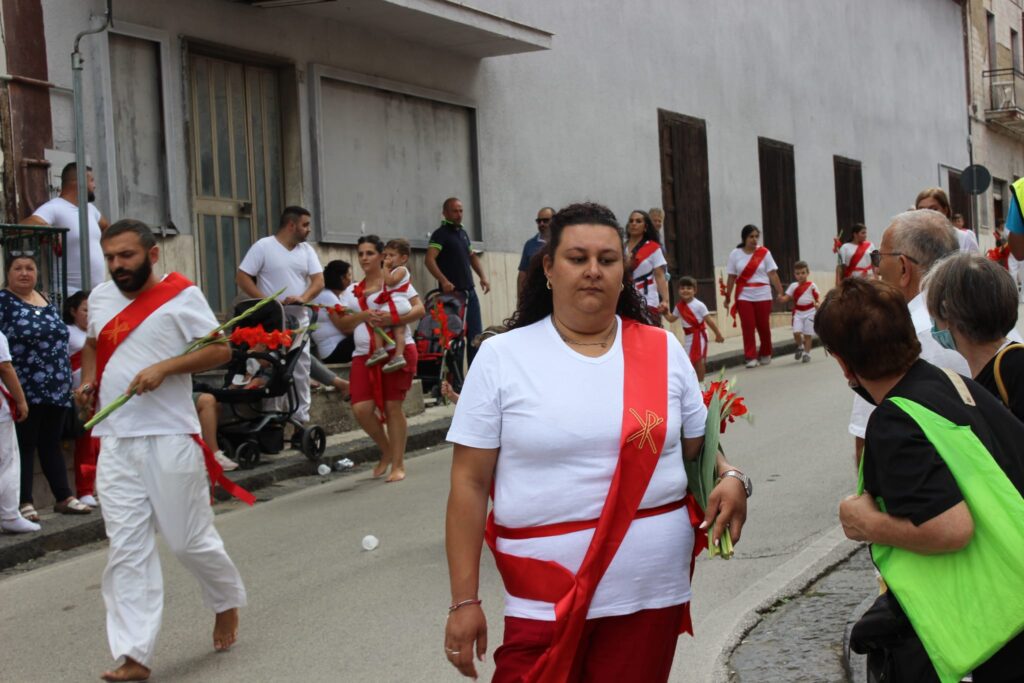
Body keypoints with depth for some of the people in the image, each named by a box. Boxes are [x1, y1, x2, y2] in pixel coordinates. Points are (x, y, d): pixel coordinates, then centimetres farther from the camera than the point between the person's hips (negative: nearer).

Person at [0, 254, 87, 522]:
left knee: (51, 444, 12)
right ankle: (24, 502, 3)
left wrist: (67, 380, 18)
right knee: (25, 445, -1)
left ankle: (64, 497, 16)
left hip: (56, 388, 6)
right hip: (25, 389, -6)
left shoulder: (46, 301, 14)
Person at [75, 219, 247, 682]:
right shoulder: (100, 298, 12)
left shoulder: (181, 295, -6)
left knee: (190, 540, 4)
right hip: (115, 442, 5)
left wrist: (165, 368, -20)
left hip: (169, 439, -5)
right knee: (127, 550, 1)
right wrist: (88, 382, 11)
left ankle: (228, 601, 34)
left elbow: (220, 349, -8)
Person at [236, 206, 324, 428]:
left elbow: (318, 280, 6)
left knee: (301, 374, 3)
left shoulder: (306, 250, 12)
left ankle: (301, 422, 7)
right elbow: (242, 277, -6)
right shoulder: (263, 247, -3)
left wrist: (303, 297, -15)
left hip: (299, 323, 5)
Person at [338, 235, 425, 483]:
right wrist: (363, 315, -10)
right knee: (361, 409, -8)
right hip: (364, 354, 4)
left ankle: (398, 464, 8)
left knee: (392, 406, -3)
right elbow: (343, 325, 9)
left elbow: (419, 309, -6)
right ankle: (387, 450, 17)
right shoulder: (353, 291, 15)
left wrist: (392, 319, -21)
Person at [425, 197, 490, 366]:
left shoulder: (463, 233, 16)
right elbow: (430, 259, -20)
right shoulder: (441, 234, -8)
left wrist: (482, 276, 13)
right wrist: (443, 280, -31)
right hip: (451, 292, -8)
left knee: (475, 335, 7)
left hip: (469, 291, 8)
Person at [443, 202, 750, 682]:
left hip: (653, 592, 2)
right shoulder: (502, 357, -2)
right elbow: (470, 484, -2)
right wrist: (465, 600, -6)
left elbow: (698, 449, 15)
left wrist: (730, 478, -9)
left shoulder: (662, 350, 5)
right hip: (545, 601, -2)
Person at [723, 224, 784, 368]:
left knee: (764, 326, 6)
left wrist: (780, 293, -8)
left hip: (763, 295, 0)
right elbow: (732, 277, 5)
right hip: (744, 296, 0)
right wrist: (727, 297, 3)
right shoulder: (735, 254, 2)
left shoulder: (764, 253, 0)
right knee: (748, 327, -6)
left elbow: (773, 274, -1)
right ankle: (751, 357, -4)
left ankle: (765, 355, 23)